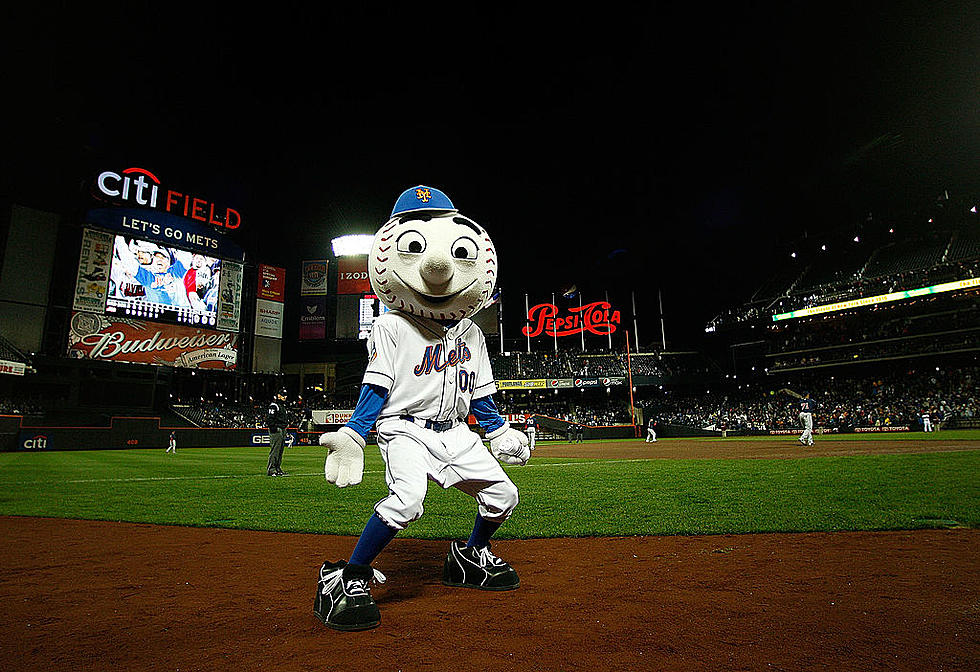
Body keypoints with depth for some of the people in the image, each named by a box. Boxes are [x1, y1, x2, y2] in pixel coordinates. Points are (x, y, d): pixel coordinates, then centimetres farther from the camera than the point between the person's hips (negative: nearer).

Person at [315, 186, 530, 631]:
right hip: (405, 427, -6)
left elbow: (480, 392, 17)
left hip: (455, 431, 6)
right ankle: (344, 579, -11)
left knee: (502, 496, 4)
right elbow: (376, 387, -8)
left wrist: (500, 432, 16)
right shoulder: (391, 327, -5)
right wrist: (351, 436, -18)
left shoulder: (471, 333, 11)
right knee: (407, 498, -31)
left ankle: (470, 557, 32)